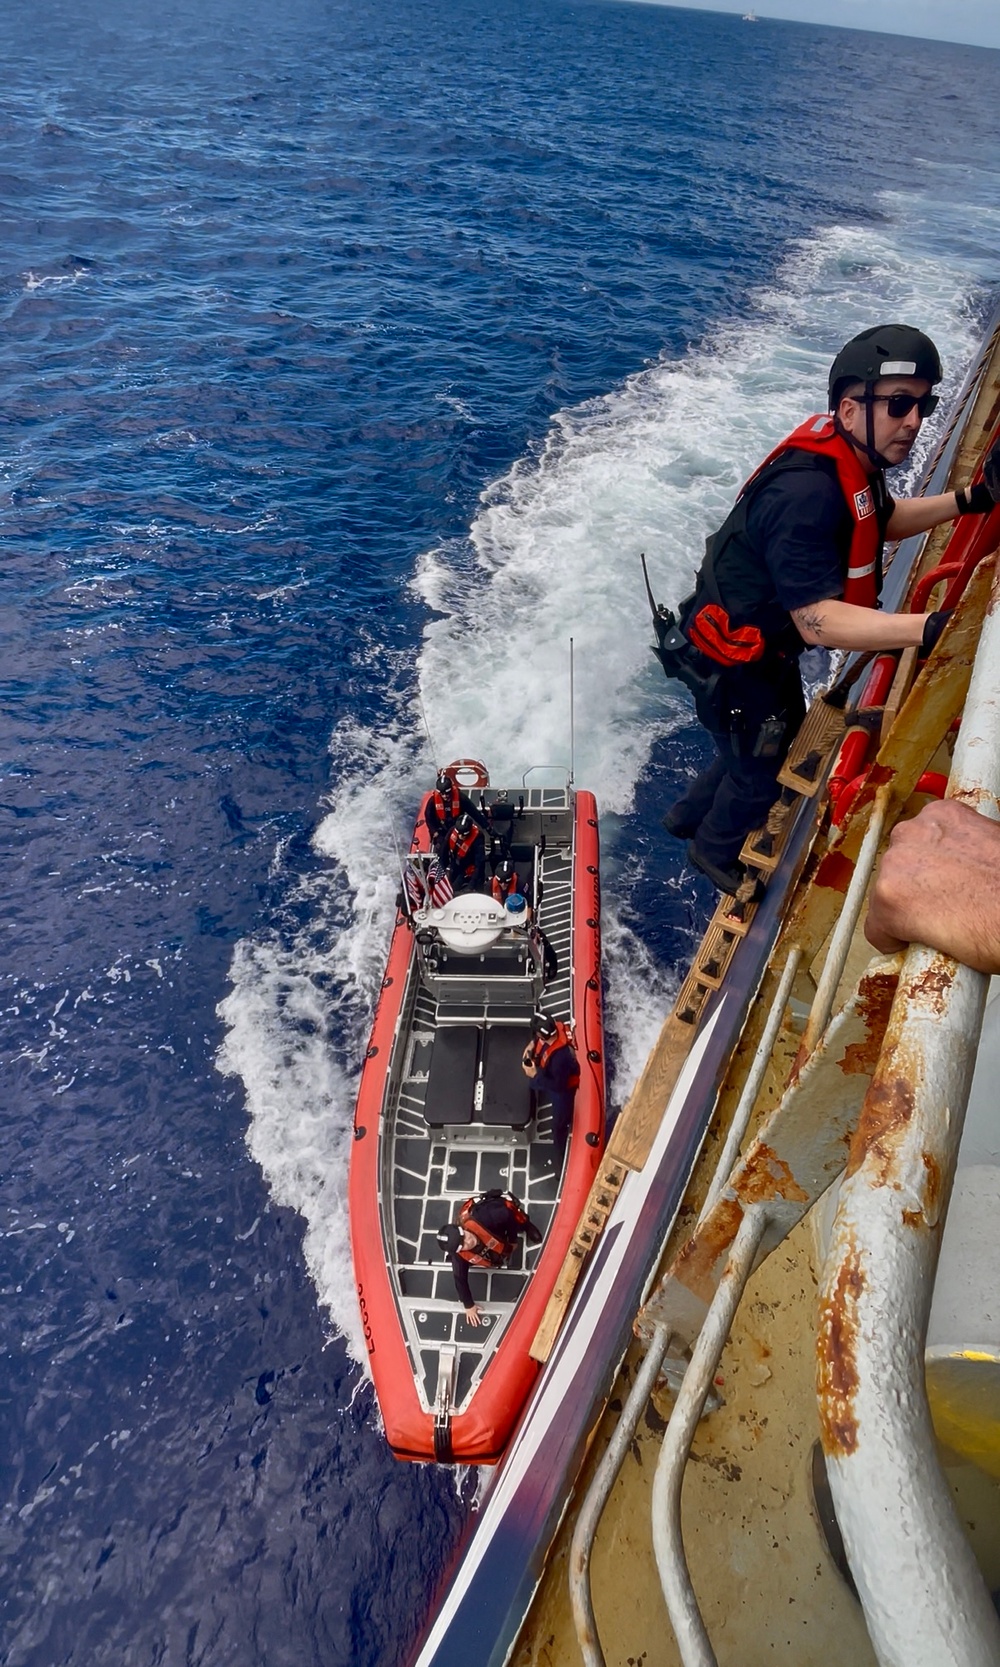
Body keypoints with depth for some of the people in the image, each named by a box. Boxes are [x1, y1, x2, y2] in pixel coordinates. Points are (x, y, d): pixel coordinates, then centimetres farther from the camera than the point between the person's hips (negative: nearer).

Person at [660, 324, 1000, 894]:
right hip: (732, 662, -9)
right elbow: (818, 620, -38)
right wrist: (931, 629, -46)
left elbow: (886, 520, 17)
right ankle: (716, 850, 42)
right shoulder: (806, 493, -34)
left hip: (768, 644, 9)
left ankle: (689, 815, 50)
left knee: (779, 740, 28)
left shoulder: (851, 462, -3)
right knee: (762, 772, 12)